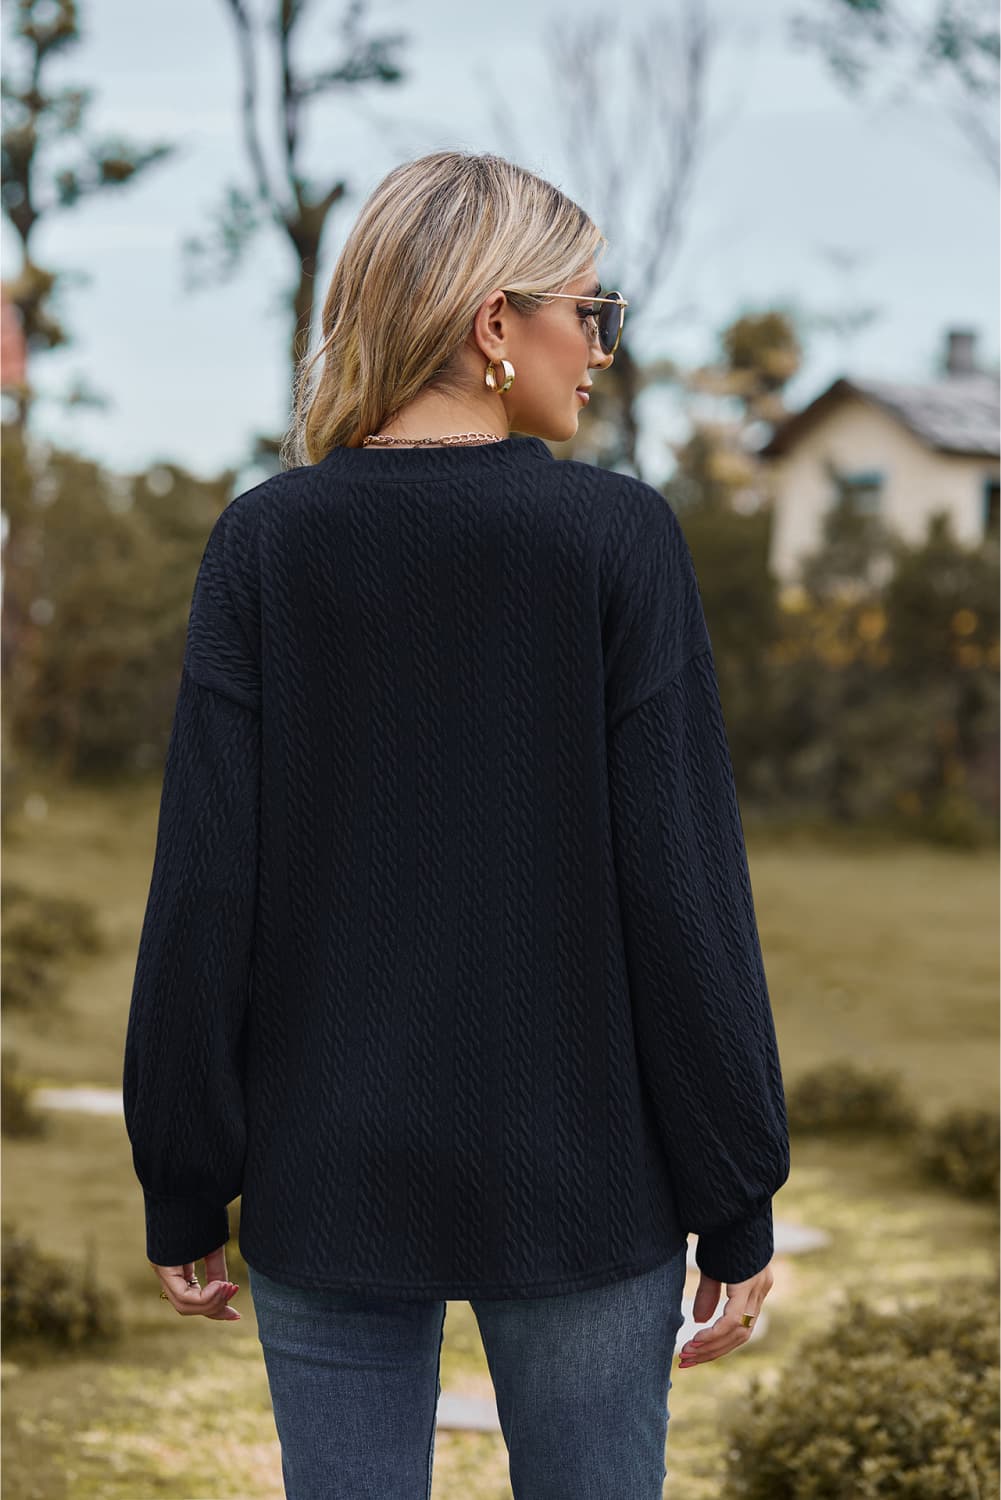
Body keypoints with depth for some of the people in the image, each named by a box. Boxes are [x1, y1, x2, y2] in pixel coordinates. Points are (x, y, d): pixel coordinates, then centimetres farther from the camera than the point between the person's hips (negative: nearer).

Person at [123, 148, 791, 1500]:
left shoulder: (265, 540, -3)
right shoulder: (617, 535, -9)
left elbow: (203, 891, -4)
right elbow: (685, 886, -10)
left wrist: (185, 1189, 5)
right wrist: (736, 1206, -2)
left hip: (327, 1184, 2)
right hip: (578, 1178, -2)